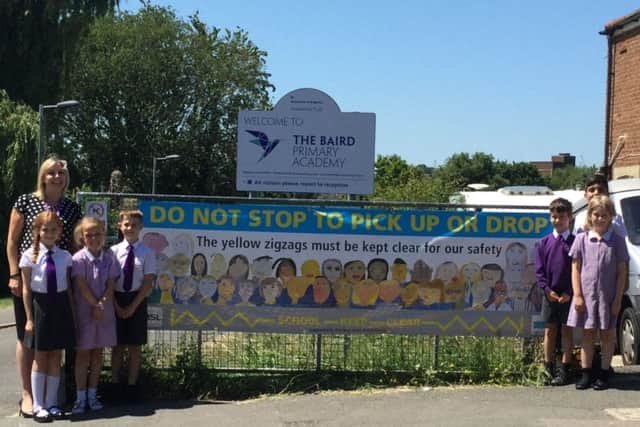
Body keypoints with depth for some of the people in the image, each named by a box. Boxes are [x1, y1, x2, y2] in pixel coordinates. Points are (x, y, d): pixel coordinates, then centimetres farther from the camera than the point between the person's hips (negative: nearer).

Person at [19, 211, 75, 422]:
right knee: (40, 357, 5)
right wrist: (29, 317, -7)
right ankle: (38, 405, 14)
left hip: (60, 306, 2)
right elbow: (26, 289, -5)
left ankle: (51, 403, 19)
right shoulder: (29, 255, -6)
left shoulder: (65, 256, 0)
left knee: (56, 357, 8)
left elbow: (69, 286, 5)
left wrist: (71, 313, 4)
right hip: (40, 305, -2)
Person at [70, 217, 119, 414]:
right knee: (83, 353, 3)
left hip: (104, 311, 3)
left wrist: (101, 304, -15)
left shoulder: (109, 258, 1)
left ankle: (92, 394, 19)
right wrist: (95, 305, -14)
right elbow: (82, 286, -13)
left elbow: (111, 285, -2)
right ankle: (80, 397, 9)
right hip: (84, 312, -3)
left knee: (97, 352, 9)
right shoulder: (79, 259, -9)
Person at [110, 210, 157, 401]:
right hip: (116, 300, 0)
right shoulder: (114, 250, -1)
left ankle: (132, 386, 16)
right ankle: (115, 385, 17)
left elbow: (148, 282, -5)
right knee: (118, 345, 8)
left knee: (135, 346, 6)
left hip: (137, 301, 0)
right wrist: (117, 306, -8)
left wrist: (133, 306, -9)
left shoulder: (146, 252, -4)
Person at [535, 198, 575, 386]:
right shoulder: (544, 242, 5)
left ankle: (564, 370, 10)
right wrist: (547, 290, -8)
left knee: (566, 330, 4)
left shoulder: (575, 242, -2)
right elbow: (539, 270, 4)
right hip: (549, 294, 2)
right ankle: (548, 369, 15)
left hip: (568, 295, -2)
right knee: (550, 330, 7)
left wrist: (569, 293, -12)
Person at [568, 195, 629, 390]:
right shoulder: (582, 239, 2)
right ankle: (586, 374, 15)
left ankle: (603, 374, 17)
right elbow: (575, 268, 2)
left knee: (607, 334, 8)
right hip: (586, 295, 1)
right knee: (587, 334, 8)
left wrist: (618, 299, -6)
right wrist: (577, 295, -4)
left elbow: (622, 272, -1)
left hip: (608, 296, -1)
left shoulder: (617, 240, -1)